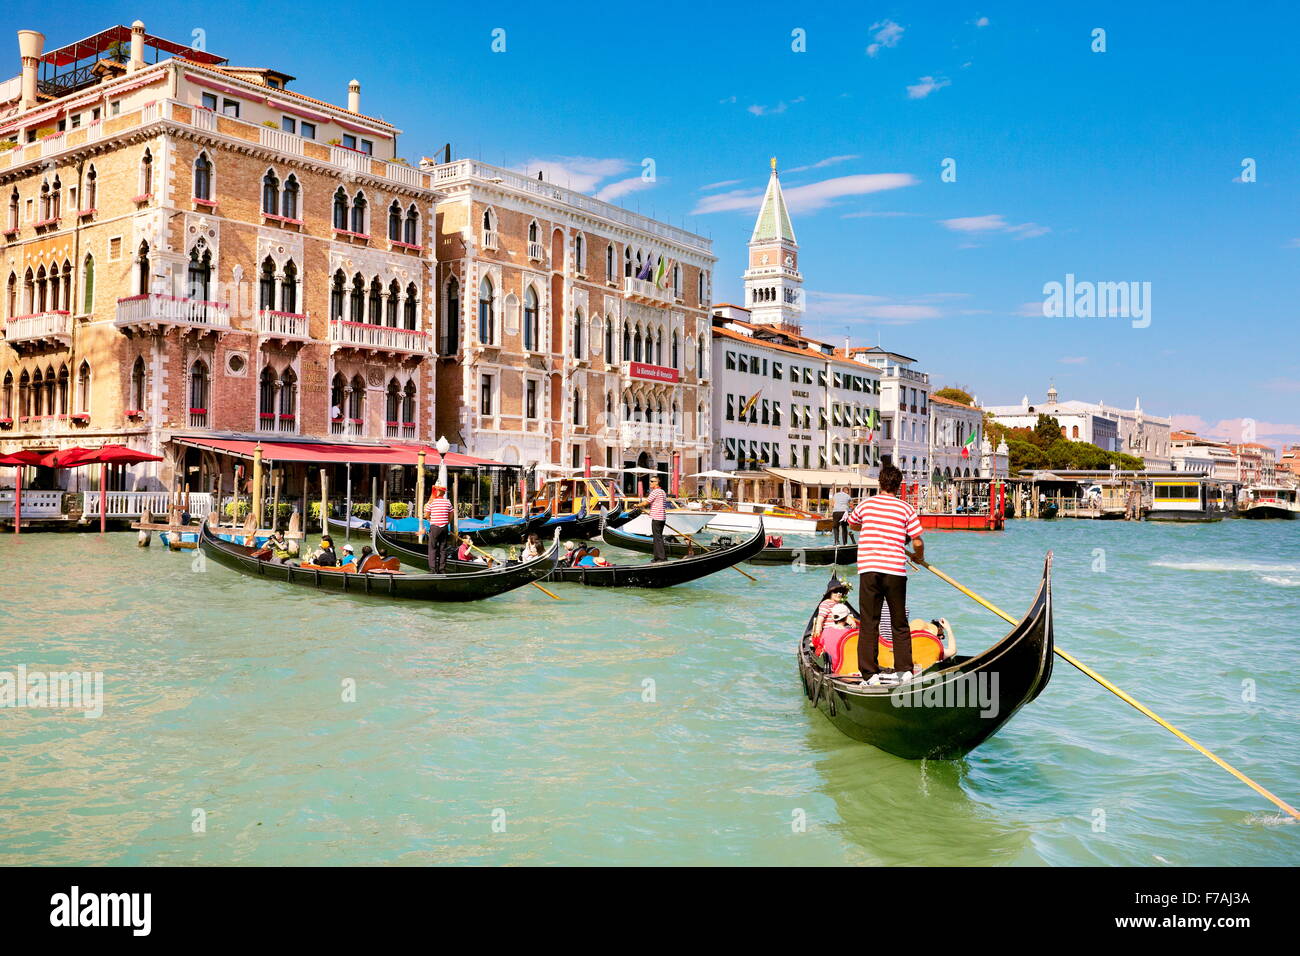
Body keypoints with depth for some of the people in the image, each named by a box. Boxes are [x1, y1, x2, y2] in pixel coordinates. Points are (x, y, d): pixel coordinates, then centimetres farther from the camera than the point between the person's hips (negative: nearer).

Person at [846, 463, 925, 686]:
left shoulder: (865, 504, 6)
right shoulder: (906, 509, 1)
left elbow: (852, 524, 26)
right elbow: (918, 543, -1)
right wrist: (918, 557, 20)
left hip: (868, 569, 1)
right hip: (895, 571, 0)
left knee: (869, 623, 4)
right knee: (899, 624, 12)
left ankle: (869, 673, 2)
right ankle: (904, 670, 14)